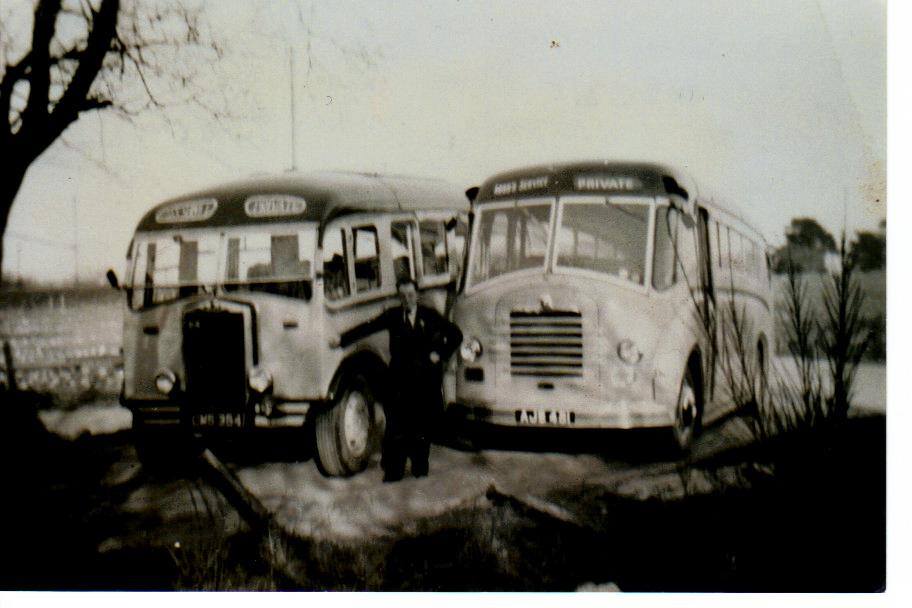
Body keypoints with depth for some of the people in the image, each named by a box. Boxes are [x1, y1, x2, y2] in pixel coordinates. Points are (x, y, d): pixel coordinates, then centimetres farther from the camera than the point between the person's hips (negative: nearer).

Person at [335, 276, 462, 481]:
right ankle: (393, 470, -2)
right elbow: (368, 327, -2)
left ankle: (420, 467, 15)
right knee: (396, 425, -6)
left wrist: (440, 355, 1)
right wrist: (343, 339, -14)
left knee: (424, 425, 3)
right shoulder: (392, 316, 8)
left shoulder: (430, 316, 9)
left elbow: (456, 335, 13)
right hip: (401, 378, -1)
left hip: (427, 379, 1)